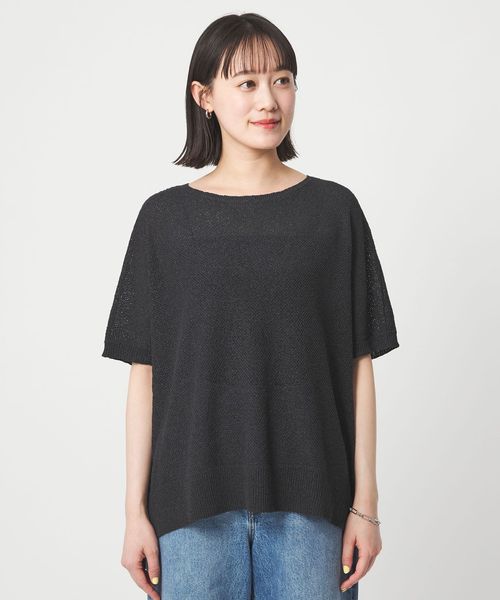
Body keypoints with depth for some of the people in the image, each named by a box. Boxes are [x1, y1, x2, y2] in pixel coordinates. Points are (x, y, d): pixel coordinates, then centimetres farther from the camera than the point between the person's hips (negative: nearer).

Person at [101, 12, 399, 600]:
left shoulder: (334, 210, 1)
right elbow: (144, 376, 1)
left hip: (307, 501, 0)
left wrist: (365, 503, -1)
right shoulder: (165, 217, 1)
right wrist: (136, 510, 0)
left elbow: (359, 366, 1)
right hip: (195, 504, 0)